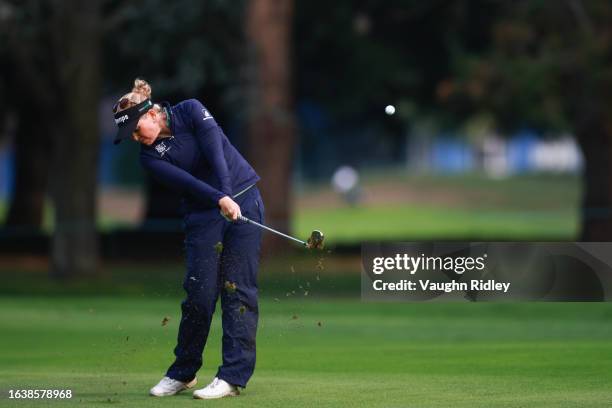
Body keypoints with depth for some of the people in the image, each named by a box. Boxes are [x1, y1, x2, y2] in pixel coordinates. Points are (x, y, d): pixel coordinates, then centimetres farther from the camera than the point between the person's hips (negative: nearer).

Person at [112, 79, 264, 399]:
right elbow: (185, 181, -16)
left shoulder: (190, 111, -3)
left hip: (243, 199, -2)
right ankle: (183, 372, 13)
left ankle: (234, 376, -7)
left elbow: (215, 150, -18)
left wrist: (228, 194, -32)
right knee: (200, 292, -4)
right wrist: (220, 200, -33)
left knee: (238, 288, -6)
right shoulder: (150, 156, 0)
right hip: (202, 214, 2)